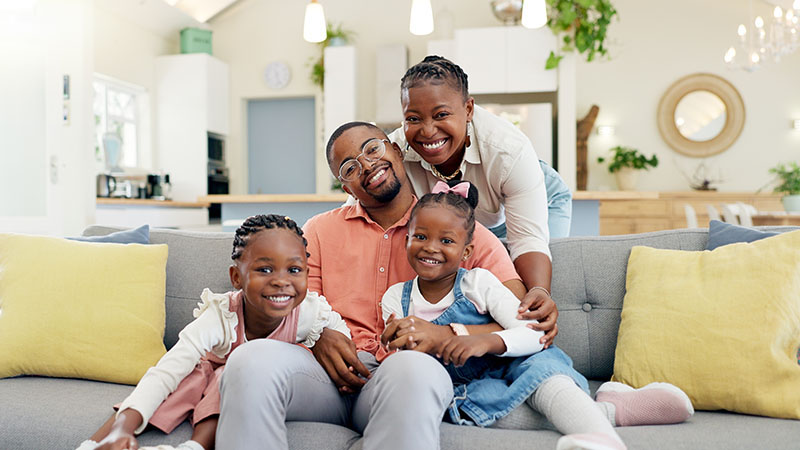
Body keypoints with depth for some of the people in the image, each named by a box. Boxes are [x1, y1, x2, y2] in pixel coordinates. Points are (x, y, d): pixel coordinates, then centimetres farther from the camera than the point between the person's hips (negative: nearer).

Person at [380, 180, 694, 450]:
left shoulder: (479, 283, -6)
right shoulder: (395, 299, -1)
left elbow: (533, 333, -16)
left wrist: (485, 341, -35)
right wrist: (404, 349, -25)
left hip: (509, 366, 0)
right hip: (460, 385, 1)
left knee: (541, 367, -32)